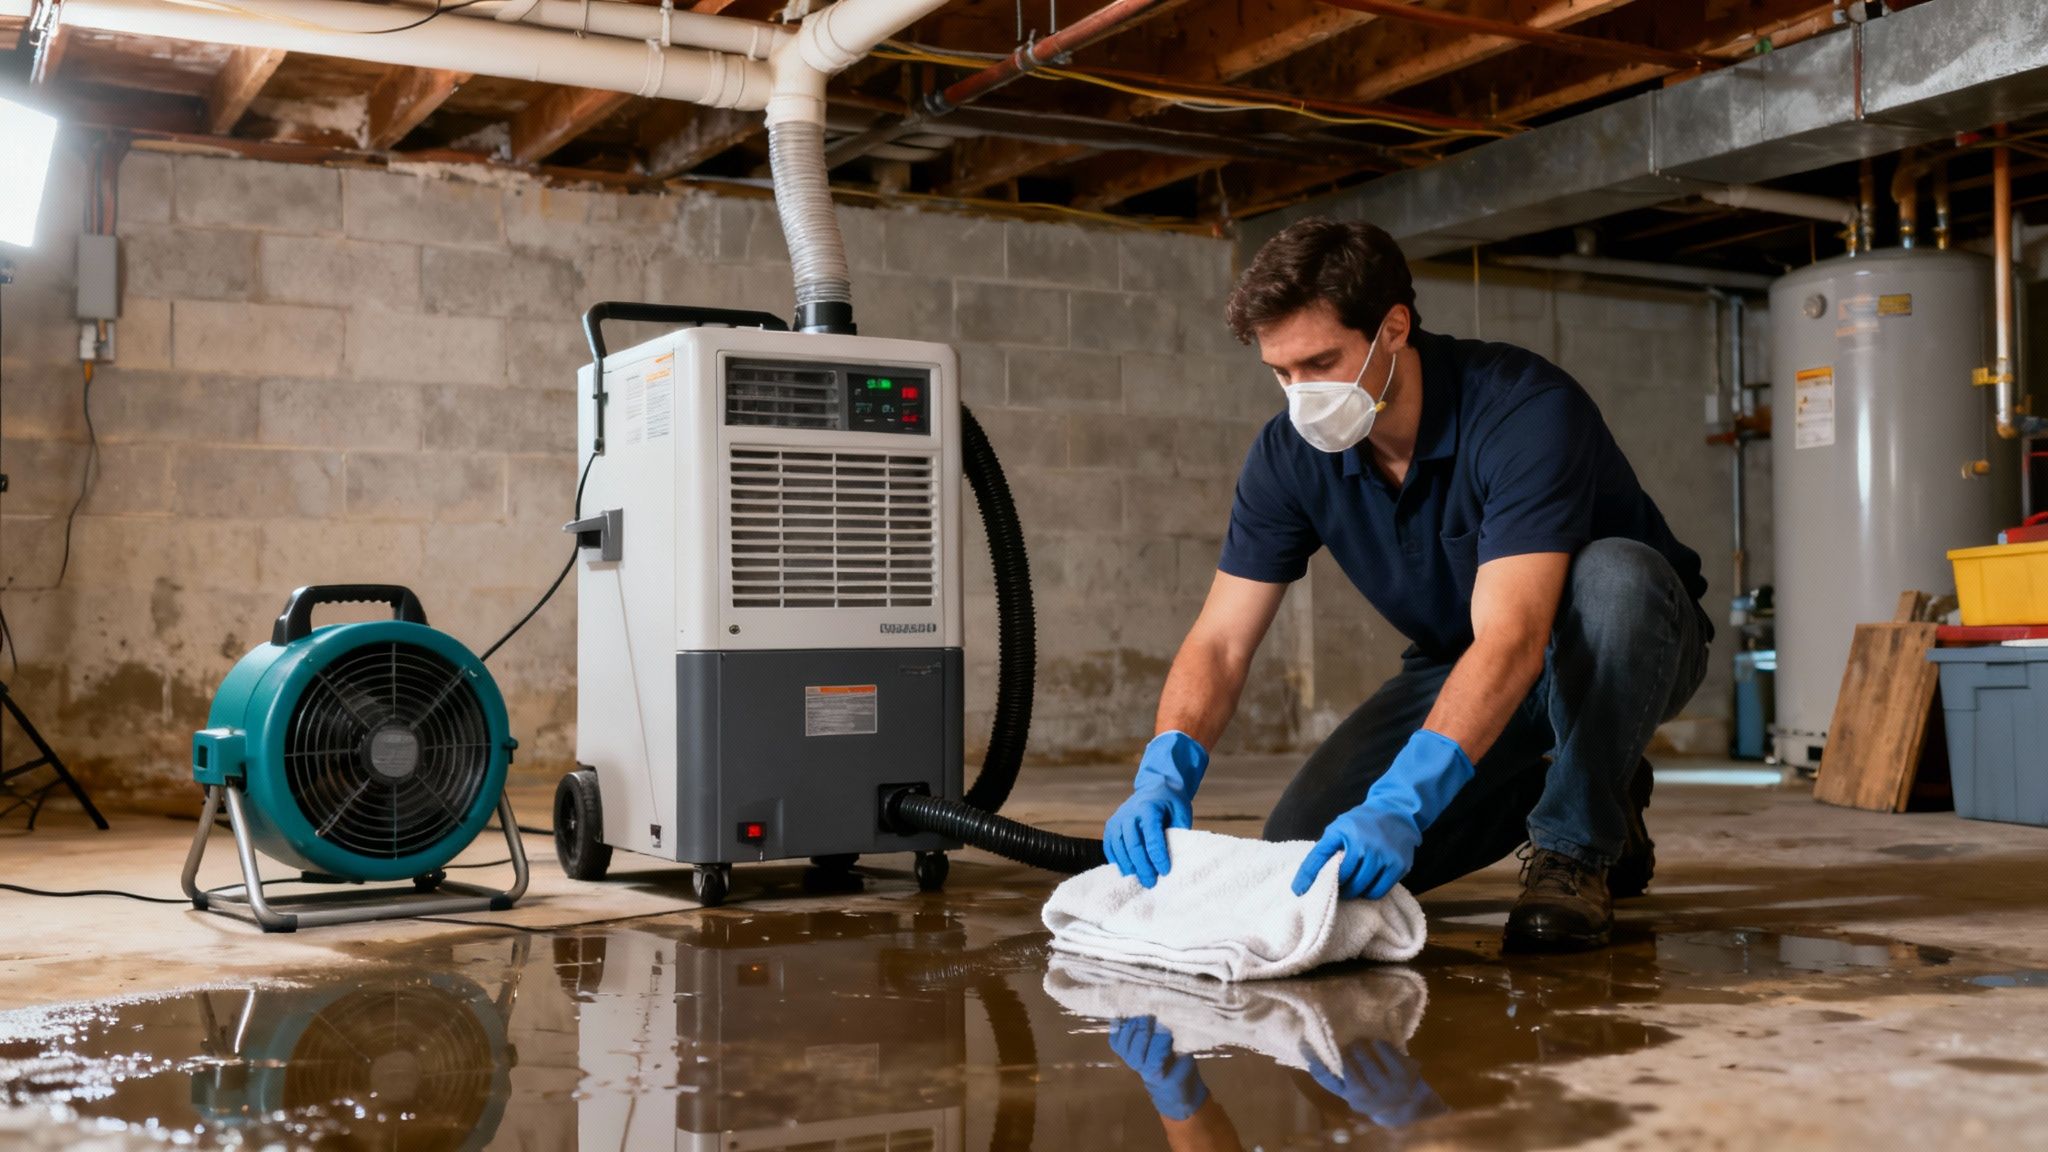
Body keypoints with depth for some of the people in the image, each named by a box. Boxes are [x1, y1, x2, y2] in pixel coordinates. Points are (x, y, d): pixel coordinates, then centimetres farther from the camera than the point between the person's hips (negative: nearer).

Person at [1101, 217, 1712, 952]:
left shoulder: (1526, 410, -33)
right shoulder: (1292, 452, -15)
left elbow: (1510, 641, -44)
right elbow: (1218, 642, -17)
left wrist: (1401, 805, -55)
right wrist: (1164, 774, -36)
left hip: (1627, 650, -4)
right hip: (1460, 670, 5)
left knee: (1613, 574, -39)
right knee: (1303, 846, -13)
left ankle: (1576, 847, -17)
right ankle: (1537, 789, 11)